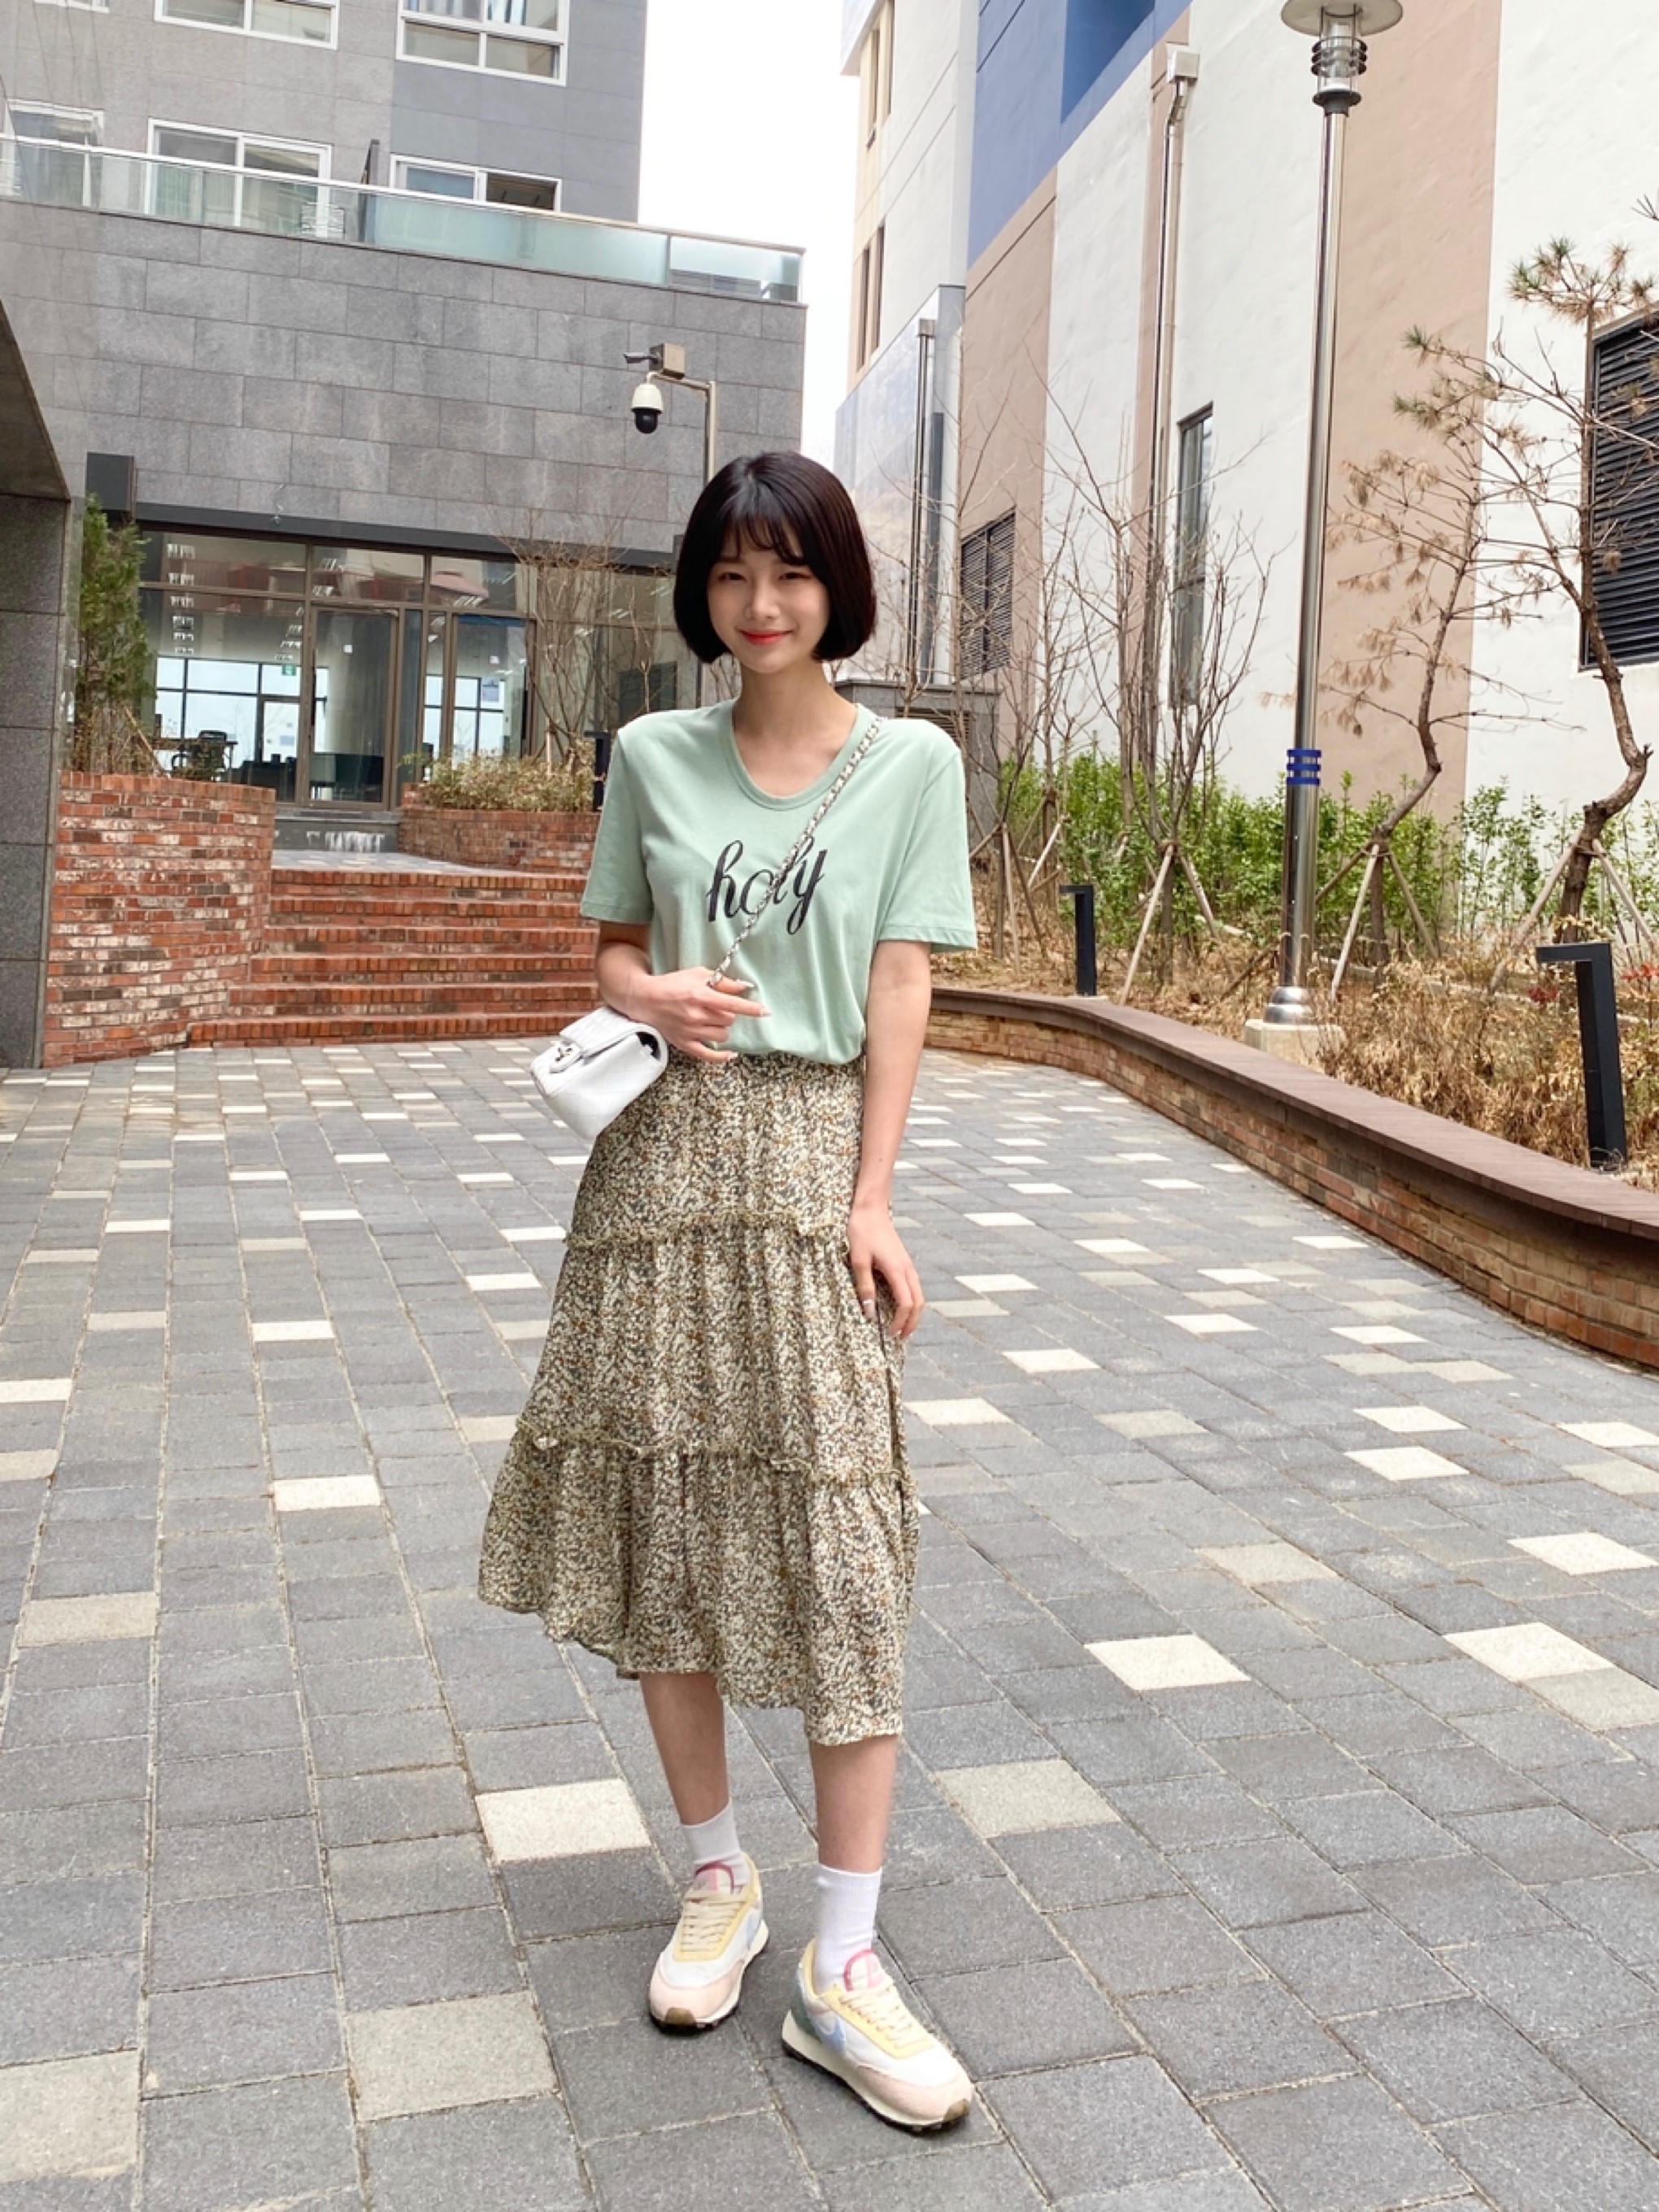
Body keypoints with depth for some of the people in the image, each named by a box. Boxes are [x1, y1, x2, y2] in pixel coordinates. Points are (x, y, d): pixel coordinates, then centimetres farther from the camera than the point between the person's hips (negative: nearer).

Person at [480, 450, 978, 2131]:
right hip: (663, 1150, 3)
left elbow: (898, 992, -1)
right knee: (665, 1517, 7)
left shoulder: (912, 763, 2)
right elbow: (612, 951, 14)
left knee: (841, 1544, -5)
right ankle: (717, 1880, 26)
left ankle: (843, 1965, 5)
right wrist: (656, 997, -10)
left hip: (813, 1154, -2)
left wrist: (870, 1200, -9)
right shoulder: (653, 756, 8)